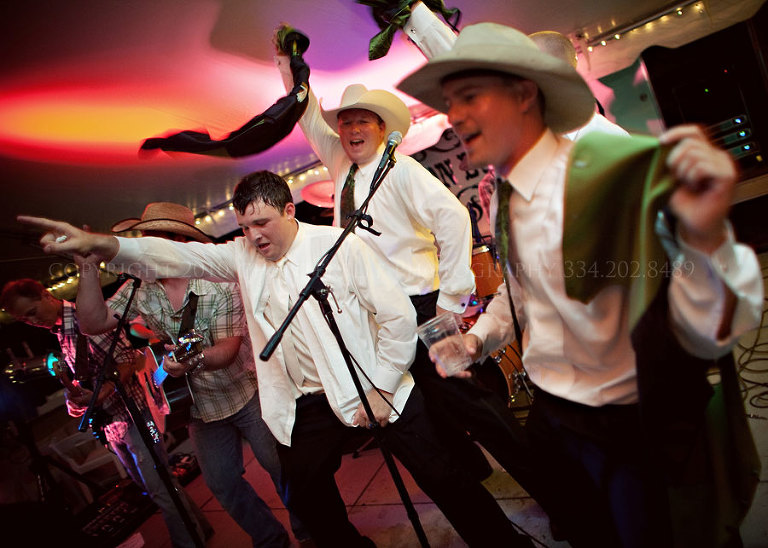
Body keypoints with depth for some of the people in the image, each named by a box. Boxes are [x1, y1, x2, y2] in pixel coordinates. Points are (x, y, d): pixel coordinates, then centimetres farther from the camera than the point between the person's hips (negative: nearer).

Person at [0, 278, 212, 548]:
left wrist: (100, 395, -26)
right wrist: (77, 399, 2)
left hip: (130, 412, -9)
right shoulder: (60, 334, 13)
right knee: (148, 485, 18)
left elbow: (127, 359, -18)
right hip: (110, 422, 9)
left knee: (160, 489, -5)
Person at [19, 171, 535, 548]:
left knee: (440, 474, 1)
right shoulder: (242, 256, 4)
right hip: (307, 402, 5)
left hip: (376, 389, -5)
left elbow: (398, 314, -14)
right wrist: (101, 244, -23)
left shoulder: (341, 245, -12)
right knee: (307, 496, 18)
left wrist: (380, 389, -13)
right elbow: (176, 256, -7)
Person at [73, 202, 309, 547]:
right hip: (200, 406, 5)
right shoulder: (139, 288, -6)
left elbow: (229, 347, -26)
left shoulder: (218, 282, -20)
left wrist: (195, 360, -48)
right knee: (222, 484, 15)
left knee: (281, 465, 6)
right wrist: (89, 268, -22)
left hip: (247, 393, -5)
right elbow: (94, 323, -13)